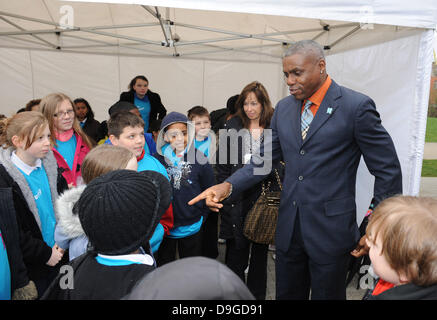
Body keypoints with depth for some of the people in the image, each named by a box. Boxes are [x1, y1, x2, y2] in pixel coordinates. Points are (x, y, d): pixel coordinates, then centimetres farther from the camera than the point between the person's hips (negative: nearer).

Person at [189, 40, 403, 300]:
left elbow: (388, 171, -6)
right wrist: (228, 186, -10)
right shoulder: (284, 108, 5)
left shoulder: (356, 106, -11)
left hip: (330, 231, -4)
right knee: (287, 294, 20)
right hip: (289, 228, 5)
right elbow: (264, 160, 7)